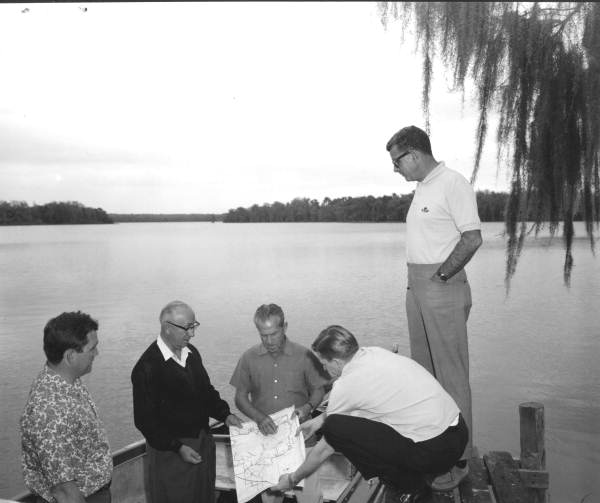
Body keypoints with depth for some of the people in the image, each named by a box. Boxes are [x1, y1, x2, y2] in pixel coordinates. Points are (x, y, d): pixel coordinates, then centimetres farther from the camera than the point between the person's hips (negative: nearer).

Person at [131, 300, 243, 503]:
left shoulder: (192, 353, 2)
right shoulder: (147, 367, -20)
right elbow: (144, 419, -17)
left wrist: (225, 414, -1)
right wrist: (177, 447, -20)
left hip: (203, 441, 7)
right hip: (170, 449, -7)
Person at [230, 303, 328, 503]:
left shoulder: (304, 356, -7)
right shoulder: (249, 358, -2)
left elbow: (319, 389, 4)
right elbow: (240, 398, 2)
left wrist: (308, 407, -17)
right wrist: (259, 418, -15)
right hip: (265, 435, 2)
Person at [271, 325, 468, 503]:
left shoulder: (346, 385, -14)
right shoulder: (375, 353, 7)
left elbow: (325, 449, -1)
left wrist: (292, 479, 14)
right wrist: (320, 419, 36)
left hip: (436, 452, -9)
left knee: (334, 427, -10)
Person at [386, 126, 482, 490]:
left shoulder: (453, 184, -11)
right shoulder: (422, 188, 15)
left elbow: (472, 239, -17)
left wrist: (438, 277, -14)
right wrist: (417, 281, 8)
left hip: (443, 287, -9)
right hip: (417, 288, 9)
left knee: (451, 375, -2)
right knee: (423, 371, 15)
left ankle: (459, 459, 9)